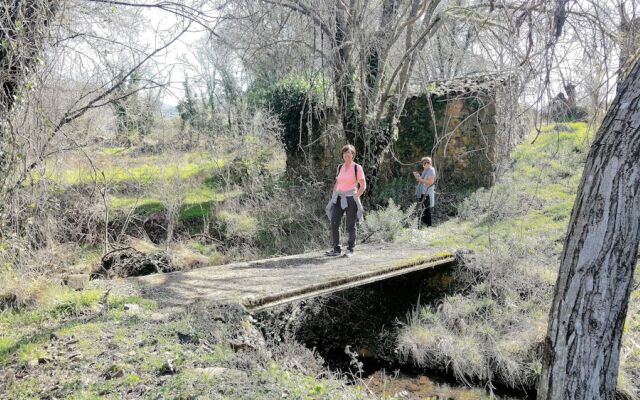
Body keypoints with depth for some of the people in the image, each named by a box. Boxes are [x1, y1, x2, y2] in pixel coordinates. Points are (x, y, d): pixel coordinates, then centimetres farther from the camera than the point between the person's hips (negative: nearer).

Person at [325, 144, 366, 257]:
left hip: (351, 199, -4)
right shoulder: (340, 167, 11)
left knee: (350, 226, 3)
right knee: (334, 223, -7)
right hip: (339, 198, 4)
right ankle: (336, 249, 0)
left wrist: (355, 197, -12)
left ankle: (350, 249, 16)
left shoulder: (357, 168, -3)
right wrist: (333, 197, 10)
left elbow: (363, 186, -4)